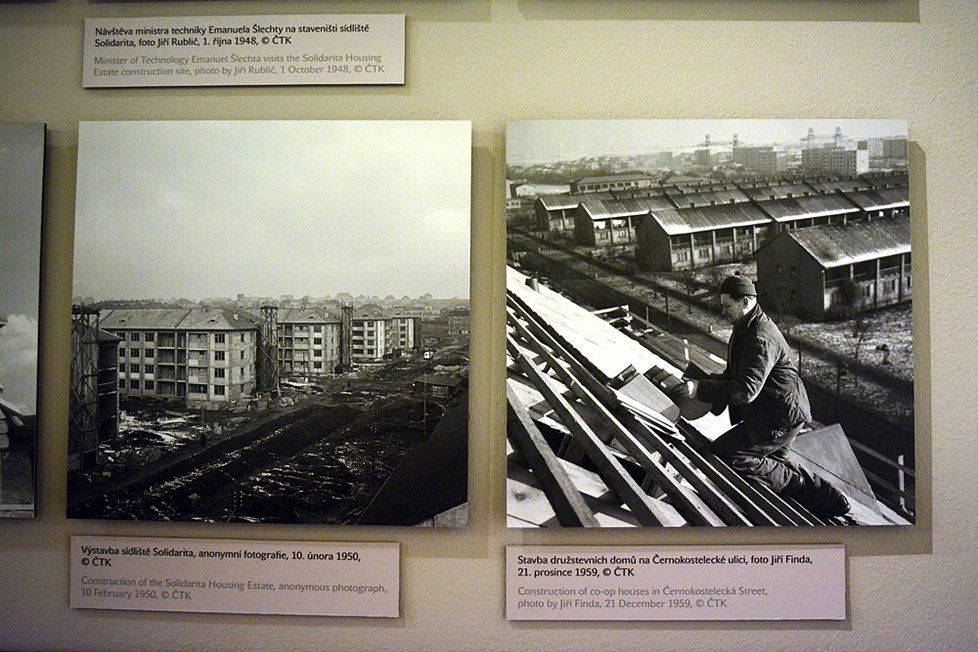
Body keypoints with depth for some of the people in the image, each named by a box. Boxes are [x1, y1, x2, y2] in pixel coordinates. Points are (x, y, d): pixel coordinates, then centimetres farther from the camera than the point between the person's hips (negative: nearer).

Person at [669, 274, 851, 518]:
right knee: (775, 463, 22)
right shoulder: (746, 328, 11)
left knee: (723, 452, -13)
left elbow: (746, 389, -33)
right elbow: (734, 374, 20)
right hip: (779, 414, 11)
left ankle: (798, 485, -6)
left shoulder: (761, 340, -25)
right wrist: (706, 381, 3)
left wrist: (700, 389, -33)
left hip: (780, 419, -11)